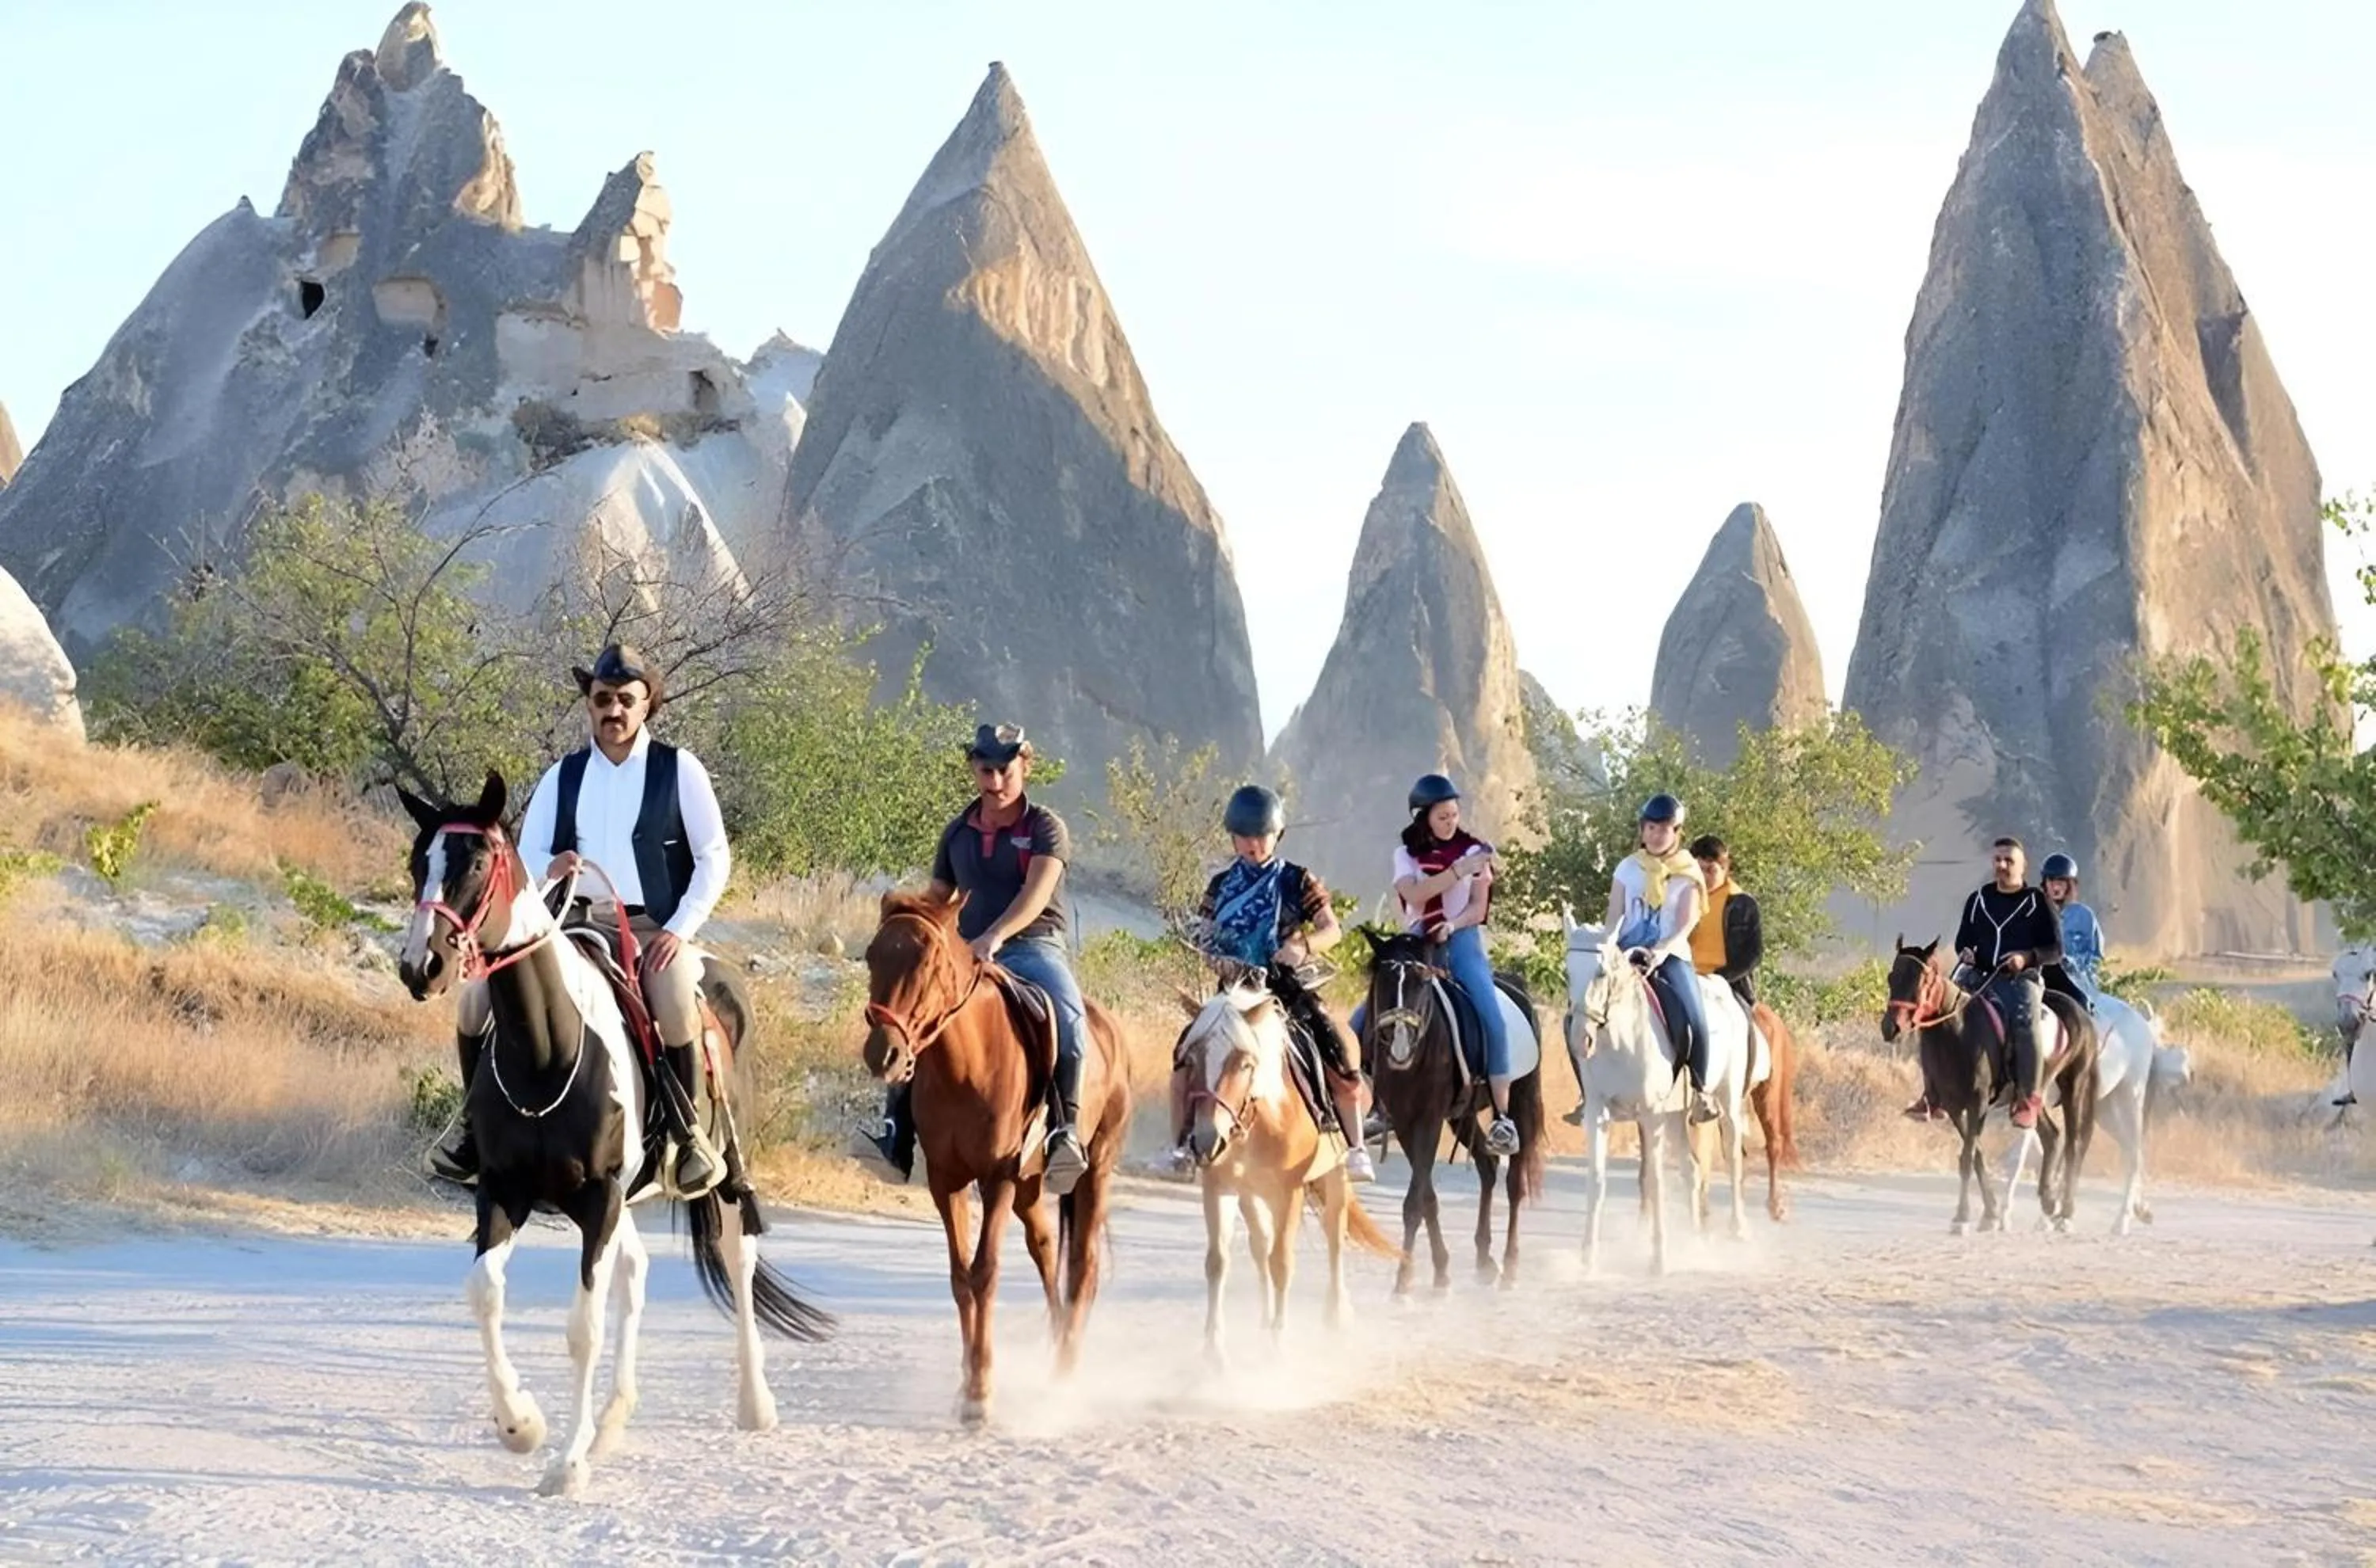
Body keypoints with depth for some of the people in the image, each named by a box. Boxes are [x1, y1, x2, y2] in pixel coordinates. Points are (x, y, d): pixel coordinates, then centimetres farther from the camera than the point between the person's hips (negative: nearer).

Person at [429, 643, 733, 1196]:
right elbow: (521, 864, 8)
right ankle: (475, 1127, 0)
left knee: (675, 999, -37)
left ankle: (689, 1135, -18)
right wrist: (550, 871, -17)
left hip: (654, 929, -4)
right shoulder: (562, 777, 11)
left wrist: (680, 930, -11)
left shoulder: (679, 770, 2)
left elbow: (715, 858, 0)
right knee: (480, 991, -16)